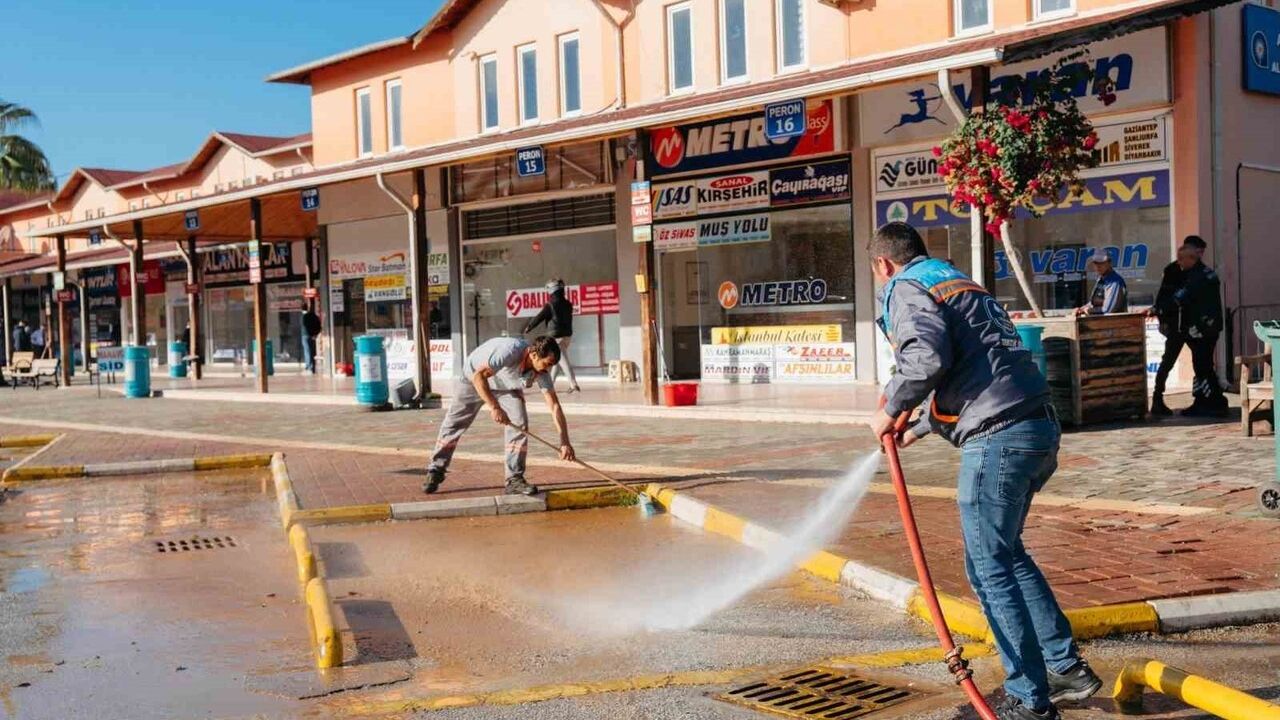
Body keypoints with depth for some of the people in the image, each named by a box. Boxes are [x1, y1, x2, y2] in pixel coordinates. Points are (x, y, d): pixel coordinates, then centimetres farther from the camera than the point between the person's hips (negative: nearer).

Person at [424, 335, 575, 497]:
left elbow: (554, 405, -22)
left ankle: (515, 479, -8)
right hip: (474, 380, -4)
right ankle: (435, 472, 17)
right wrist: (494, 407, -47)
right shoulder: (510, 350, -41)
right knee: (453, 424, 1)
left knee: (520, 425, -14)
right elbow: (478, 376, -41)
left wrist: (564, 441, -27)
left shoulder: (541, 371, -24)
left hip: (507, 387, 4)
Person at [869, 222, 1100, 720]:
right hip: (1039, 427, 9)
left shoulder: (906, 289, 0)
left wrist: (892, 409, -4)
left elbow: (927, 356, -20)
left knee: (988, 567, 0)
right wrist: (919, 429, 41)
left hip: (998, 436, -9)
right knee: (1005, 552, 22)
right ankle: (1066, 666, 24)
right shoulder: (963, 285, 28)